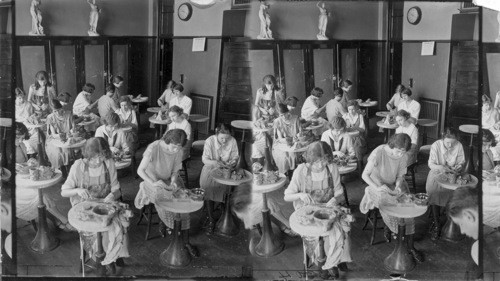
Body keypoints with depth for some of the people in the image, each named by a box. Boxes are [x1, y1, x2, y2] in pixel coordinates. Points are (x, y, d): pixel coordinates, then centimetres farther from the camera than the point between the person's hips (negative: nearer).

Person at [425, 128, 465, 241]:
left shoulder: (459, 146, -11)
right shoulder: (436, 145, -16)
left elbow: (462, 161, 4)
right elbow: (431, 164, -12)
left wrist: (459, 166, -19)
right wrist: (441, 167, -31)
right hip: (437, 173, -1)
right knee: (433, 192, -17)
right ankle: (436, 225, -3)